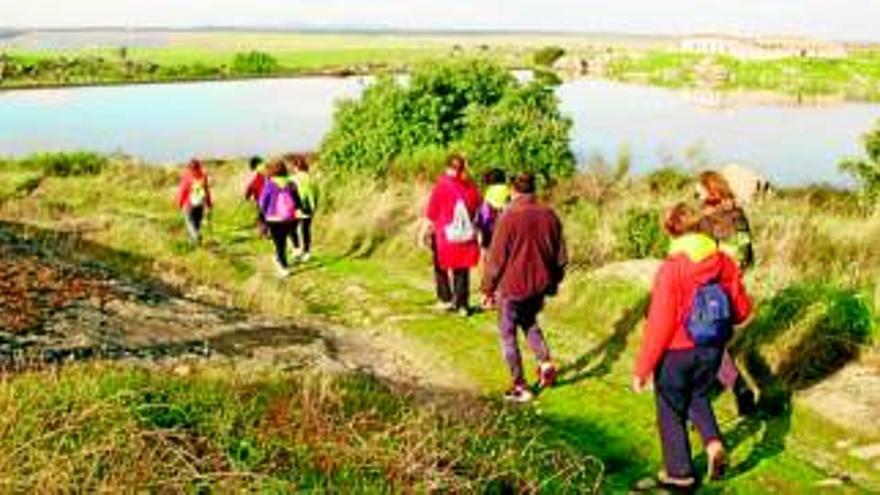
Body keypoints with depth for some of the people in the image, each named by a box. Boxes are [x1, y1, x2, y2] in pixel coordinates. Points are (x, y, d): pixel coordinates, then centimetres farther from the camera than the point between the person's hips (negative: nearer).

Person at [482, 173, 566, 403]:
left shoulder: (509, 217, -16)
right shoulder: (549, 215, -1)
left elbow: (496, 257, -12)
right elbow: (561, 256, 7)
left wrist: (488, 289, -1)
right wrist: (553, 282, 20)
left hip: (512, 286, -5)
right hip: (539, 285, 5)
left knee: (508, 334, 9)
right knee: (530, 322, 29)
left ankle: (520, 387, 12)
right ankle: (545, 362, 12)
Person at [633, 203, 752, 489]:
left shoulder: (671, 269, -22)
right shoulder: (724, 263, -7)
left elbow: (659, 325, -21)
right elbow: (742, 310, 1)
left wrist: (642, 369, -13)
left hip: (676, 353, -5)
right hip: (712, 349, 5)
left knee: (671, 412, 15)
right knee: (698, 396, 30)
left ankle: (680, 474, 28)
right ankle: (714, 442, 8)